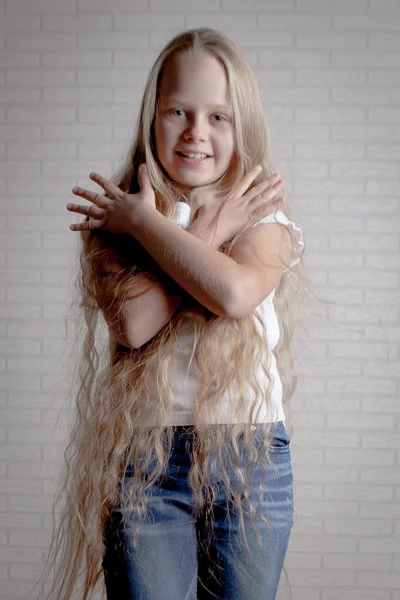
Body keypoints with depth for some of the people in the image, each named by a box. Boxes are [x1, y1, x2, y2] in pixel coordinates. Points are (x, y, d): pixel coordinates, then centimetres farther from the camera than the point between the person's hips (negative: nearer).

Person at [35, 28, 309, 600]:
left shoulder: (265, 213, 3)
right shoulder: (117, 215, 2)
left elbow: (235, 292, -20)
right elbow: (135, 323, -16)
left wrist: (144, 221, -10)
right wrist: (211, 230, -10)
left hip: (251, 455, 1)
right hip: (145, 459, 0)